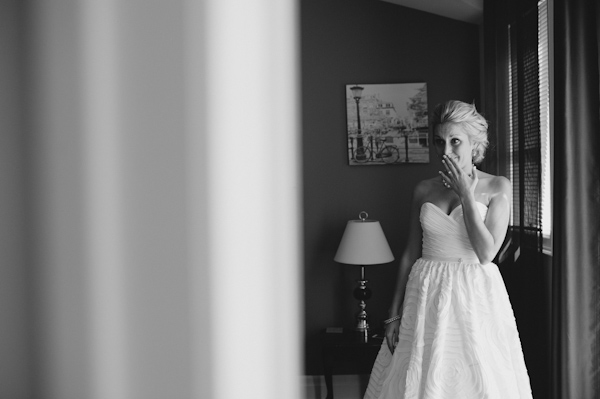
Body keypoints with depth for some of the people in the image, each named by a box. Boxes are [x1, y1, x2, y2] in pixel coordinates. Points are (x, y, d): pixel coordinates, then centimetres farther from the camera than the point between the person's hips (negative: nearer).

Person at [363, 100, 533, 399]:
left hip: (474, 296, -2)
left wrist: (466, 195, -14)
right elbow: (410, 254, 7)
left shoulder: (497, 187, -3)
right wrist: (394, 314, 6)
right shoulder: (424, 190, 5)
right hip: (427, 296, 2)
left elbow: (486, 253, -12)